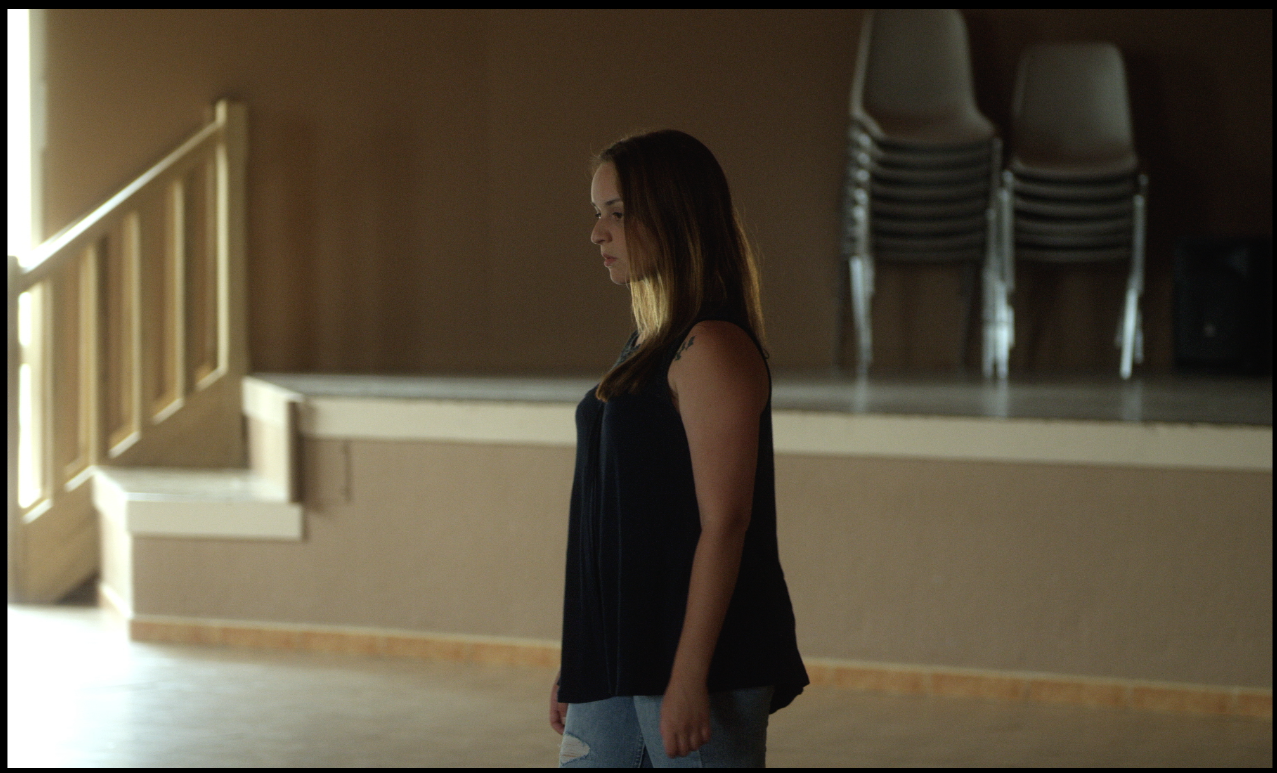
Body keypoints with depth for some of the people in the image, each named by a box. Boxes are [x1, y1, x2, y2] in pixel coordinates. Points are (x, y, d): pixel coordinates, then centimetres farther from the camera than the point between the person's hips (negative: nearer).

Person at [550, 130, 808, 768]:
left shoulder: (714, 348, -13)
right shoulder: (650, 345, 14)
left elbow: (723, 523, -18)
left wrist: (688, 677, -21)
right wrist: (577, 666, 19)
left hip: (694, 664, -9)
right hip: (616, 666, 9)